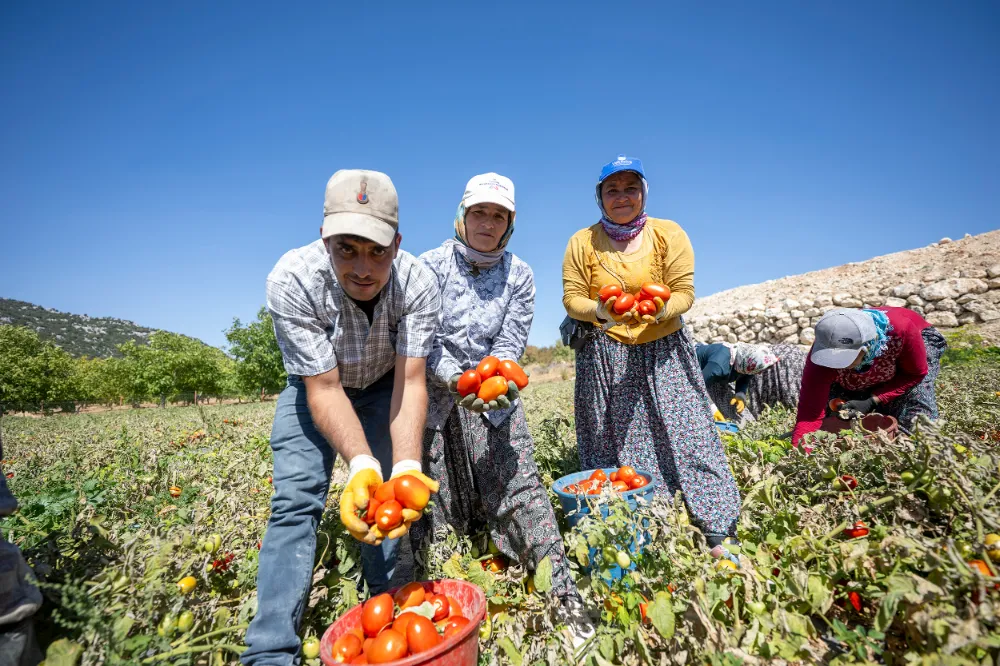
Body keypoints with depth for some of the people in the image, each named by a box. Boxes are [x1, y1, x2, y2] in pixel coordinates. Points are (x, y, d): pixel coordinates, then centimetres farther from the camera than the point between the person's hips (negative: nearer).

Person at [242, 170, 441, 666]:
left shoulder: (418, 283, -30)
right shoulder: (291, 280, -33)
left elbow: (411, 382, -29)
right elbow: (324, 390, -30)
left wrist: (407, 467, -43)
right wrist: (361, 466, -43)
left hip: (383, 386, 1)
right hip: (315, 385, -1)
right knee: (295, 501, -11)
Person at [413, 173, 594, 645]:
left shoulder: (519, 276, -1)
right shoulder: (432, 265, -8)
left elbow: (511, 344, -6)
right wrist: (458, 381, -25)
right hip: (435, 392, -1)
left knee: (520, 485, -4)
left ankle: (562, 591, 7)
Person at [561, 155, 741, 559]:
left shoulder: (669, 234, 0)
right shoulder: (582, 242, 1)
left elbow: (684, 292, -4)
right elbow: (572, 299, -4)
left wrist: (659, 309, -26)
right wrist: (601, 312, -25)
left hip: (663, 353, 1)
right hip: (604, 356, 0)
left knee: (687, 435, -1)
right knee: (613, 449, 4)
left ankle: (717, 535, 13)